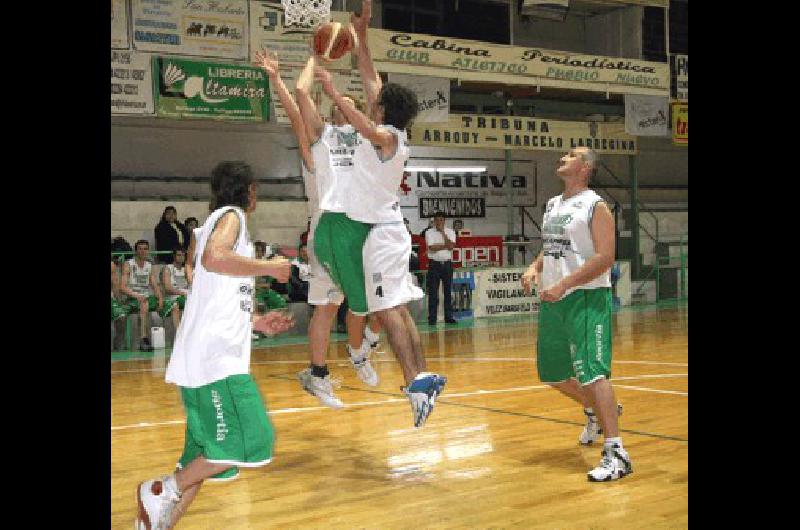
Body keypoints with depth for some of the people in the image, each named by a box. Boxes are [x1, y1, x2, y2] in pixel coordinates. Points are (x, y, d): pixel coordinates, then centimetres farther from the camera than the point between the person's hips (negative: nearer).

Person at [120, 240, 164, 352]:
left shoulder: (150, 266, 16)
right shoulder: (128, 265, 0)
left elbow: (155, 285, 10)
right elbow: (122, 287, -11)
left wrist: (160, 298, -12)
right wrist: (136, 295, -28)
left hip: (147, 297, 6)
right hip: (132, 298, -6)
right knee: (144, 304, -37)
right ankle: (144, 338, -44)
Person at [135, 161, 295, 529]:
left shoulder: (219, 222, 26)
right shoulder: (230, 215, -2)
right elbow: (214, 258, -26)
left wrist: (256, 322, 29)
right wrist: (271, 267, -14)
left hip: (212, 357, 10)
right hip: (215, 357, -10)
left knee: (204, 458, 12)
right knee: (248, 443, -13)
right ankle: (161, 492, -7)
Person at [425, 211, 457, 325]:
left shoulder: (450, 232, 7)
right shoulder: (429, 232, 1)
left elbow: (451, 246, -10)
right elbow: (432, 248, -13)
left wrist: (443, 232, -9)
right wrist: (445, 246, -9)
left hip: (447, 263, 2)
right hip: (434, 264, -2)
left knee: (448, 291, 5)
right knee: (433, 292, -2)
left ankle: (448, 317, 12)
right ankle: (432, 318, 1)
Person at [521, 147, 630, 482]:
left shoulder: (595, 206, -10)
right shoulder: (552, 205, 15)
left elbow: (605, 257, -19)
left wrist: (563, 285, -25)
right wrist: (535, 267, 3)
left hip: (586, 298, -8)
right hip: (553, 300, 9)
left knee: (591, 370, -19)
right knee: (552, 373, 17)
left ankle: (616, 453, -18)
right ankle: (597, 411, 43)